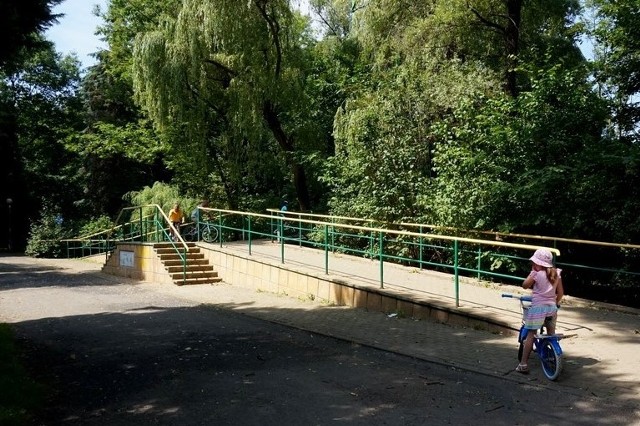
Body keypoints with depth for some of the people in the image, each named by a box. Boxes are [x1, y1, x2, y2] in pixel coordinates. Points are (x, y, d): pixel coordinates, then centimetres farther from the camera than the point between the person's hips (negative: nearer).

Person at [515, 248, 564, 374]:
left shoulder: (536, 274, -12)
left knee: (530, 335, -1)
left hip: (538, 307, -5)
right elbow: (561, 293, 6)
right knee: (551, 334, 21)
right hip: (552, 307, 5)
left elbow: (525, 285, -1)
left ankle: (523, 364, -2)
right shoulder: (556, 274, 3)